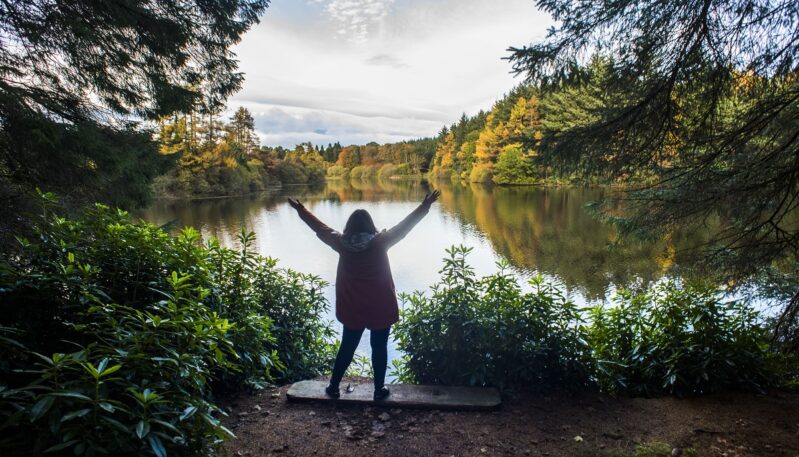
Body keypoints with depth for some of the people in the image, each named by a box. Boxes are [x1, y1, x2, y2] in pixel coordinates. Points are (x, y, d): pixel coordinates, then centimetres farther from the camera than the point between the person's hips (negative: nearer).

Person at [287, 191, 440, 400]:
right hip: (380, 308, -3)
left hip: (351, 308, 3)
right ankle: (379, 389, 21)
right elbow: (403, 227, -11)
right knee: (379, 347, 11)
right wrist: (425, 206, -4)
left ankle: (334, 386, 27)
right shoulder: (379, 242, -15)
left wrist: (301, 210, 18)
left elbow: (320, 227, 4)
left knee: (347, 347, 18)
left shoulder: (341, 243, -8)